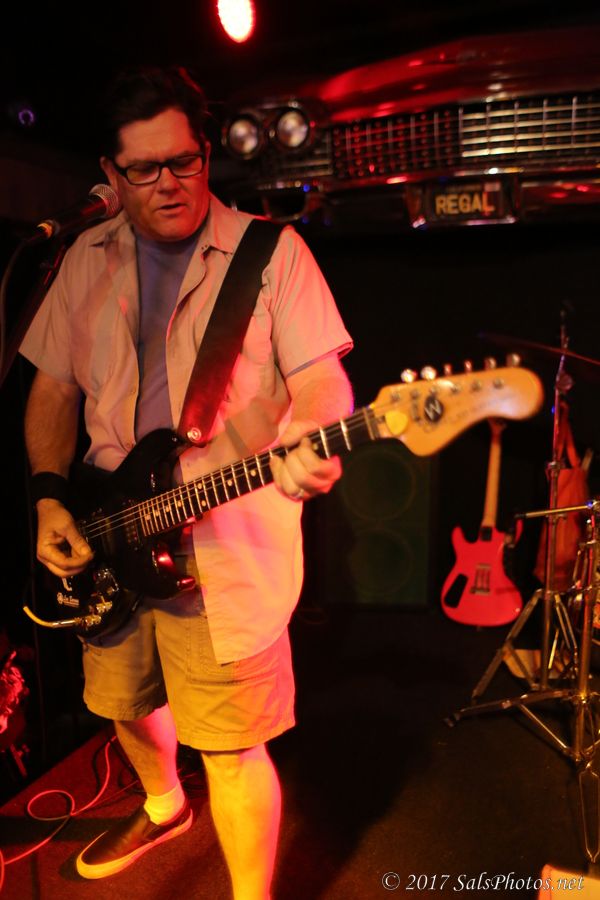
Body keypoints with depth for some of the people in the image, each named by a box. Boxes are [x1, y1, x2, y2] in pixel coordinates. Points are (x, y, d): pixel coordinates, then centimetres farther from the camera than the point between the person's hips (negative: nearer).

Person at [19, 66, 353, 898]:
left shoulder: (272, 250, -5)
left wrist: (315, 446, -33)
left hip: (228, 550, -5)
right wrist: (49, 498, -1)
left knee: (232, 752, 1)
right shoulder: (87, 259, 9)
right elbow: (53, 387, 11)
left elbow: (321, 377, -11)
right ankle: (162, 808, 57)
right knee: (125, 704, 25)